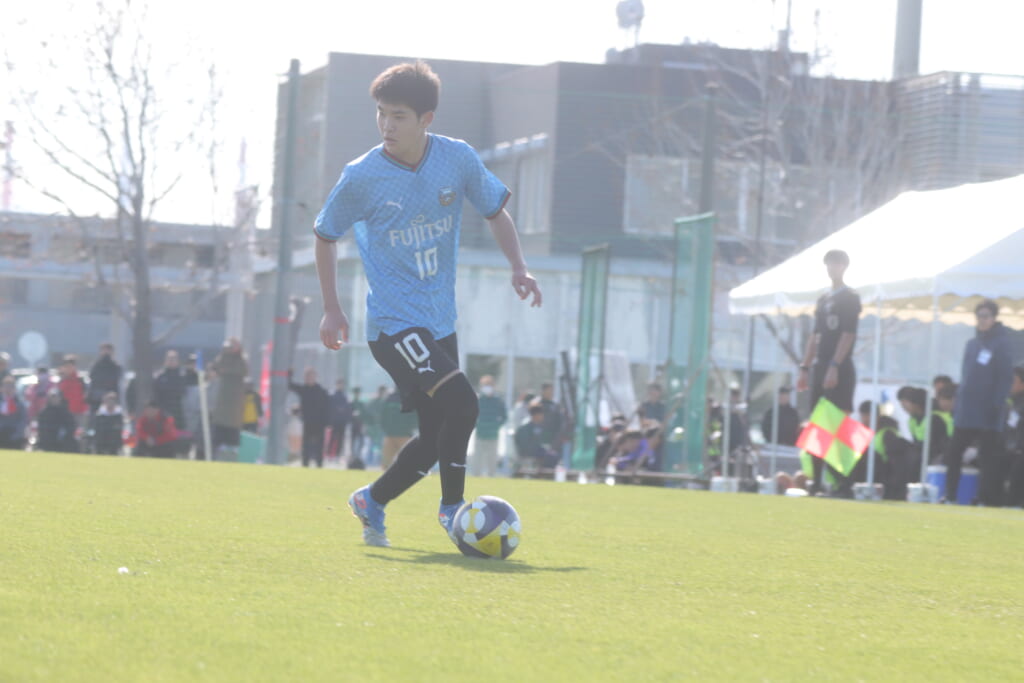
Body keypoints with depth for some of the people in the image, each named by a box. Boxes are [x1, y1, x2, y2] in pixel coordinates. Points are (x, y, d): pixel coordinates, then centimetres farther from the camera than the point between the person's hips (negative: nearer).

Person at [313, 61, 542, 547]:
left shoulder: (458, 160, -5)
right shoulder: (362, 177, -13)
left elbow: (495, 212, 11)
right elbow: (326, 235, 3)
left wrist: (518, 266, -4)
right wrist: (331, 310, 3)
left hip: (440, 320, 5)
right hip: (393, 321, -5)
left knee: (438, 436, 7)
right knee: (460, 401, -23)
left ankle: (372, 502, 27)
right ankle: (452, 506, -8)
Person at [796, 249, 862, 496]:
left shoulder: (850, 298, -4)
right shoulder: (823, 300, 18)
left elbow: (848, 334, -13)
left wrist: (834, 366, -22)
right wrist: (805, 368, 15)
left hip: (840, 370, -8)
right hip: (820, 367, 8)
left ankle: (844, 484, -12)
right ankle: (817, 482, 13)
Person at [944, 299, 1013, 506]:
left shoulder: (1002, 344, -6)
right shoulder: (972, 343, 15)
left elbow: (1005, 378, -11)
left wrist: (997, 405, -18)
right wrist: (958, 402, 13)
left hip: (987, 416, -7)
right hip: (966, 412, 7)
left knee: (988, 458, -3)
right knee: (953, 455, 5)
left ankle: (986, 499, 0)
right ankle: (949, 496, 10)